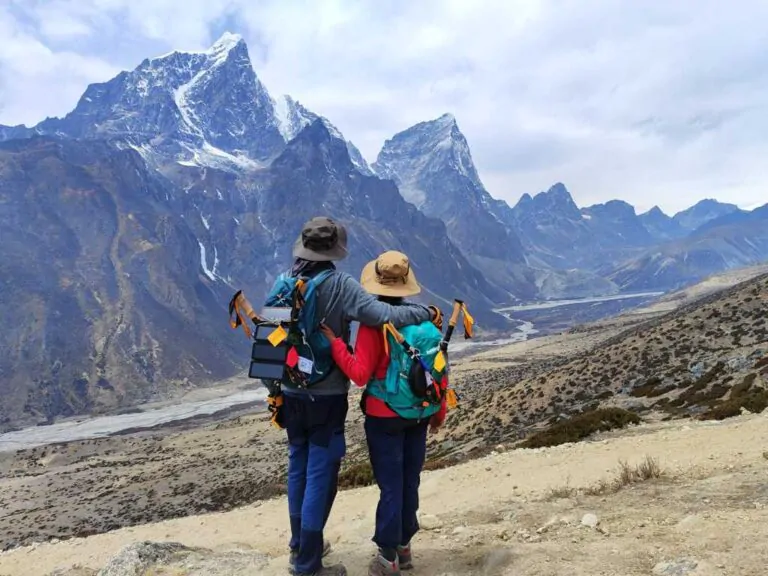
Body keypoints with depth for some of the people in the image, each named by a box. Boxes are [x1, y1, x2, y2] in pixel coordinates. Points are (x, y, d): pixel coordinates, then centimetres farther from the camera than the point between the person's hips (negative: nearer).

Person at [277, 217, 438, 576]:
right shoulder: (339, 285, -17)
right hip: (326, 397, -6)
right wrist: (426, 312, -11)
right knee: (320, 476, 4)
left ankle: (300, 546, 36)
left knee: (299, 469, 20)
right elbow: (383, 315, -27)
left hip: (292, 394, 6)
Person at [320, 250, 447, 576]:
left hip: (384, 417, -5)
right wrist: (439, 411, 13)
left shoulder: (374, 323, -17)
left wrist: (333, 341, -15)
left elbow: (360, 375, -21)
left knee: (390, 485, 6)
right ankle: (404, 547, 31)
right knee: (409, 481, 16)